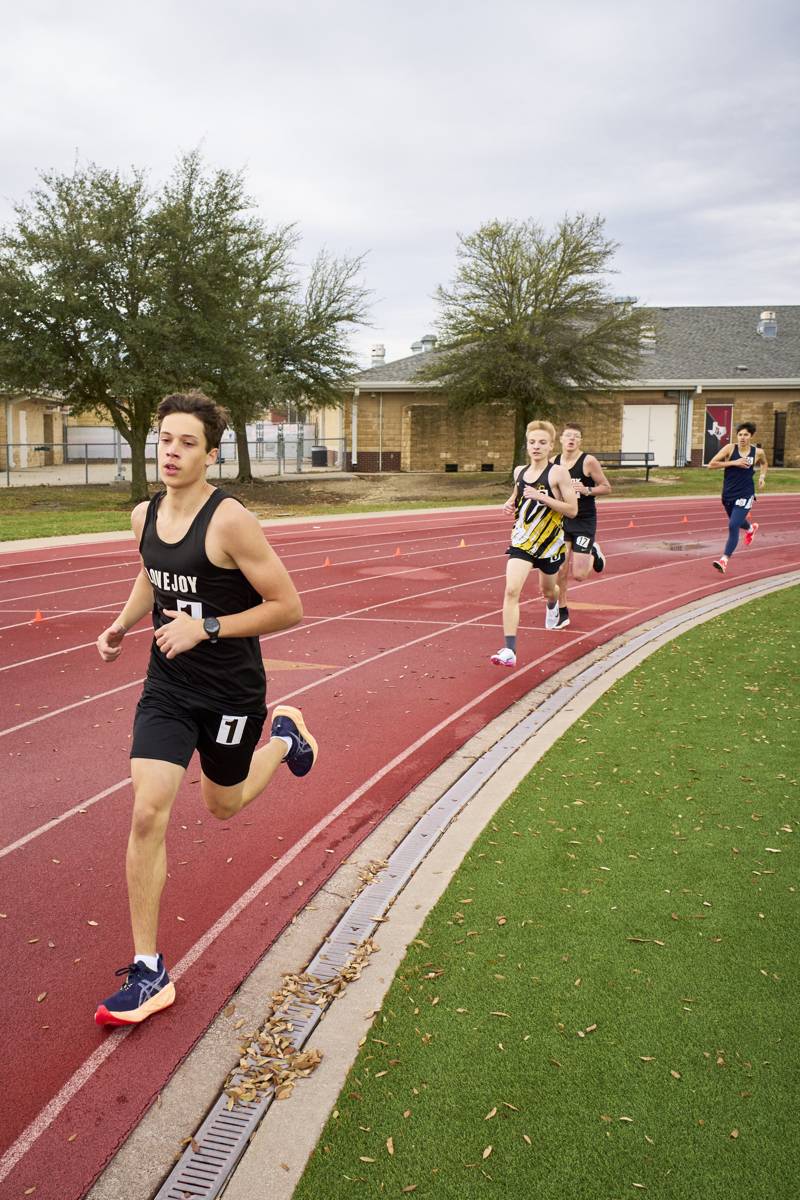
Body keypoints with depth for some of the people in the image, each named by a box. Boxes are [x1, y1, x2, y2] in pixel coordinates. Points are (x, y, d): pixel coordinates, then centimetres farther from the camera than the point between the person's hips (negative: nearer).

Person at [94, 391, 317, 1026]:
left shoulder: (230, 521, -21)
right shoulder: (144, 516, -1)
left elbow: (288, 607, -19)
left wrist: (206, 628, -23)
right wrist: (123, 624, 7)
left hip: (231, 691, -4)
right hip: (167, 687, 4)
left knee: (223, 807, 17)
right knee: (147, 813, -8)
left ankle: (284, 736, 49)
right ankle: (149, 971, 4)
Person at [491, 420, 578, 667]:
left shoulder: (558, 473, -11)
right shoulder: (519, 471, 4)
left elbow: (572, 510, -14)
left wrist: (542, 497, -24)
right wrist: (511, 503, 2)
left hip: (550, 541, -2)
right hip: (522, 539, 2)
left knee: (548, 589, 22)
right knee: (511, 590, -17)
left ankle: (552, 606, 63)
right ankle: (509, 651, -19)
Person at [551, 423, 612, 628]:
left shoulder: (588, 461, -12)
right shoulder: (554, 462, 1)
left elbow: (607, 488, -7)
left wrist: (586, 490, -22)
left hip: (584, 521, -4)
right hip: (562, 520, 4)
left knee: (579, 575, -5)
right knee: (560, 571, 1)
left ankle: (594, 554, 27)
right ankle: (562, 613, 17)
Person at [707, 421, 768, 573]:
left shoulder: (758, 452, -3)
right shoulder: (730, 448, -8)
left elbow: (764, 463, 21)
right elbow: (711, 464, -14)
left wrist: (762, 476, 4)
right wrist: (734, 462, -18)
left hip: (745, 495, -3)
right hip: (728, 494, 3)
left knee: (733, 526, -17)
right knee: (737, 522, 26)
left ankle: (725, 559, -14)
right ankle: (751, 528, 63)